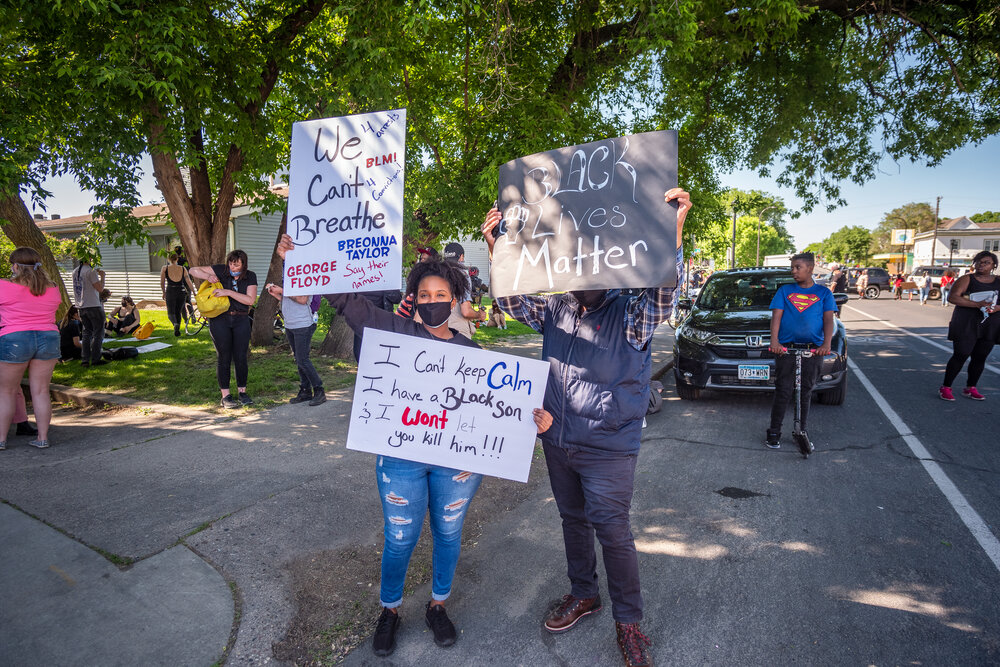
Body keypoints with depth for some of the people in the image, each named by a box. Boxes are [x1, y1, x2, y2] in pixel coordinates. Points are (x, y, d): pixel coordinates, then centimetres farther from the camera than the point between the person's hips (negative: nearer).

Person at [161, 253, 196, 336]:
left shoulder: (165, 268, 1)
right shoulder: (183, 269, 4)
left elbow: (162, 283, 4)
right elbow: (189, 282, 2)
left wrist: (164, 293, 18)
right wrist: (194, 293, 8)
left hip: (170, 292, -2)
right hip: (182, 292, 2)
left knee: (171, 313, 4)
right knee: (178, 312, 17)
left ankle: (176, 324, -26)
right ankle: (177, 329, 15)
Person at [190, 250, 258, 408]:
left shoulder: (250, 277, 1)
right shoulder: (220, 270, -1)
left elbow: (250, 300, -10)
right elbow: (193, 270, 4)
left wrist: (228, 292, -18)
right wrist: (208, 276, -15)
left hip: (241, 320, 1)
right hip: (220, 320, -1)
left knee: (241, 358, 2)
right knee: (224, 358, 1)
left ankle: (242, 392, 16)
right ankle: (226, 396, 8)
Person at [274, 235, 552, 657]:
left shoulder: (469, 350, 4)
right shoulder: (395, 331, -1)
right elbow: (347, 301, -2)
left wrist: (530, 420, -14)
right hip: (401, 459, -1)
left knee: (448, 535, 17)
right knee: (399, 539, 12)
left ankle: (438, 607, 42)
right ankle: (389, 611, 39)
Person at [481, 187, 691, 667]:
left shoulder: (629, 315, -11)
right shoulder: (556, 309, 3)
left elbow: (664, 293, -26)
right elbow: (514, 301, 1)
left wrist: (673, 231, -40)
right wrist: (496, 249, -13)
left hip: (607, 448, -5)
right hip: (557, 441, 5)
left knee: (612, 530, 3)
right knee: (573, 520, 20)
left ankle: (628, 621, 24)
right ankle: (582, 595, 42)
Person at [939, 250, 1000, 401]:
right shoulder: (967, 279, -2)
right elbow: (952, 297, -13)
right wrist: (977, 304, -21)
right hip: (966, 325, -5)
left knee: (980, 358, 7)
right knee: (961, 355, -7)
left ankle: (970, 388, 18)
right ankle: (945, 388, 0)